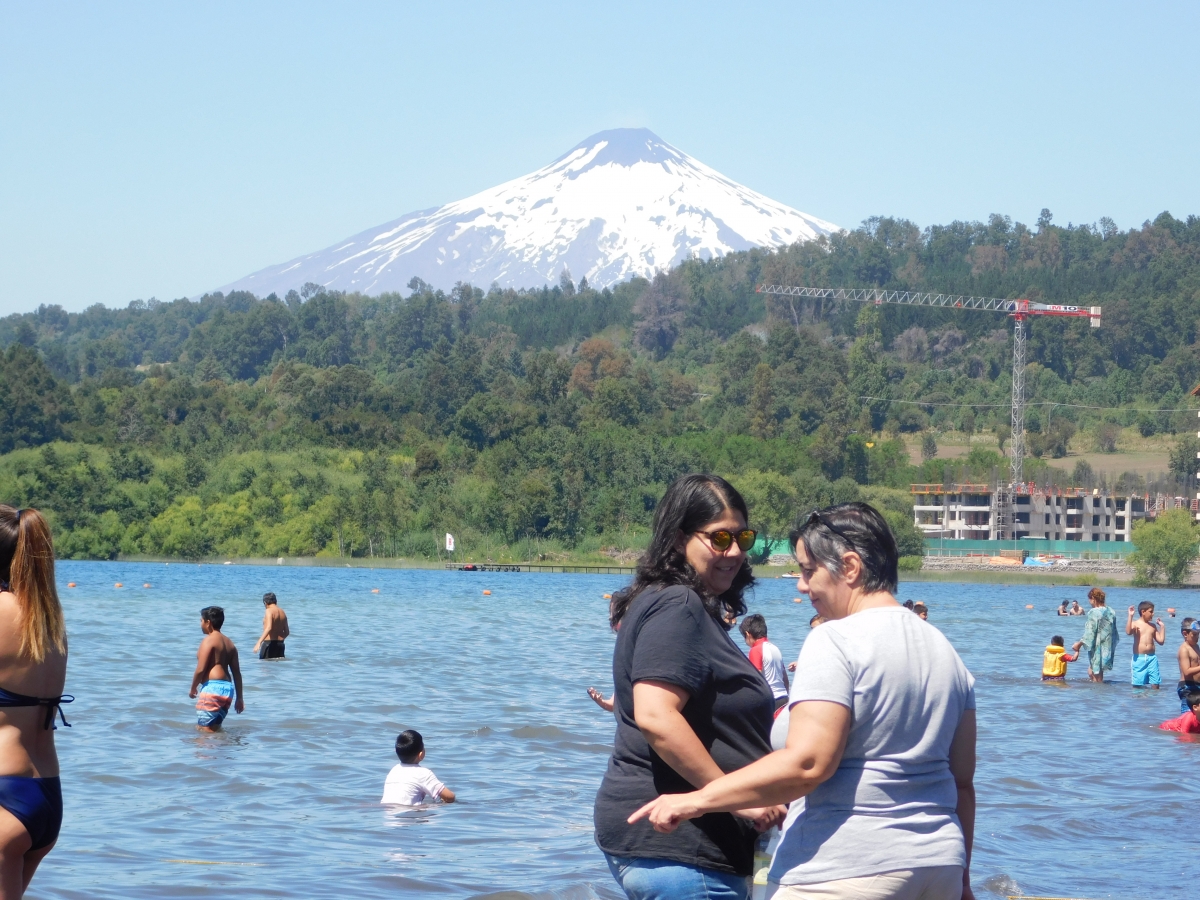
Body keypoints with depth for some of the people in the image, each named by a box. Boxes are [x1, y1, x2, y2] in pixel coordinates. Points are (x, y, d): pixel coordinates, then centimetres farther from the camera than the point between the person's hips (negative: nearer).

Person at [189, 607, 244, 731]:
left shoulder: (209, 640, -6)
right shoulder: (229, 643, 18)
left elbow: (200, 669, -12)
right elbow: (237, 673, 17)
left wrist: (193, 689, 3)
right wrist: (239, 698, 19)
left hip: (212, 687, -9)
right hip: (228, 689, 9)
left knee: (205, 729, -10)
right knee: (215, 727, 15)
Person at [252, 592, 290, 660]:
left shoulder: (269, 611, -11)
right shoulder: (282, 613, 13)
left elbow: (269, 628, -26)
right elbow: (287, 632, 17)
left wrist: (259, 642, -30)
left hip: (269, 643, -8)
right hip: (280, 644, 8)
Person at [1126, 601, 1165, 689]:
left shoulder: (1152, 626, 14)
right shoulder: (1135, 624, -1)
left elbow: (1161, 641, 14)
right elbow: (1128, 632, -24)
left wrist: (1162, 627, 15)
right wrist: (1130, 616, -24)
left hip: (1152, 658, 4)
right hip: (1139, 658, -4)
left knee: (1156, 684, -1)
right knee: (1137, 685, -1)